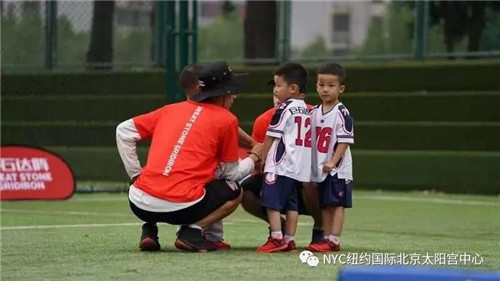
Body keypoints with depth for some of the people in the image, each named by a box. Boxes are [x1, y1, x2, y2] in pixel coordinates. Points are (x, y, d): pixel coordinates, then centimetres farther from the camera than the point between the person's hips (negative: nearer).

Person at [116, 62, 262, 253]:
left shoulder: (171, 109, 18)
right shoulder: (226, 120, 5)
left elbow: (123, 131, 16)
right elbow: (232, 174, 12)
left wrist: (136, 174, 20)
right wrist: (254, 158, 32)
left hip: (140, 205, 4)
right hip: (182, 207, -4)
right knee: (234, 192, 21)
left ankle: (149, 230, 12)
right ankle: (192, 232, -1)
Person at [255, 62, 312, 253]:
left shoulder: (284, 109, -10)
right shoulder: (306, 110, 14)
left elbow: (271, 137, -7)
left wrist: (262, 157, 4)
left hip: (280, 165, -9)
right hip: (300, 166, 9)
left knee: (271, 201, -7)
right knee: (292, 203, 10)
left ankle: (276, 238, -13)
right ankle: (289, 240, 9)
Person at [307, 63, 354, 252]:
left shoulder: (342, 113, -12)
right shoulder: (314, 113, 9)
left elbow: (344, 141, -15)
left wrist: (333, 162, -21)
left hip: (337, 168, -7)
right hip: (320, 168, 7)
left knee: (337, 203, -5)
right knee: (325, 205, 11)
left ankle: (334, 241, -6)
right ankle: (327, 238, 16)